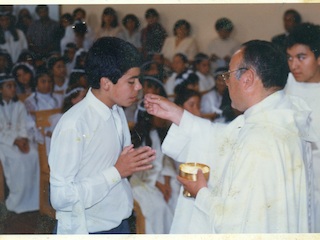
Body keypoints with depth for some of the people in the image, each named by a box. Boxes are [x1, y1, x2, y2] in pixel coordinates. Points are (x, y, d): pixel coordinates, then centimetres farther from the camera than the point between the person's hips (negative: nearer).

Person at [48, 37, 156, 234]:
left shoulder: (118, 113, 3)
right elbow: (61, 197, -23)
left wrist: (136, 162, -6)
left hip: (120, 224, 7)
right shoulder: (73, 125, -22)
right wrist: (117, 171, -23)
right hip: (87, 230, -7)